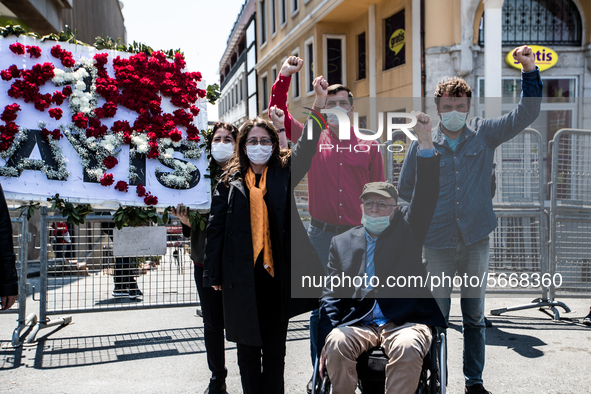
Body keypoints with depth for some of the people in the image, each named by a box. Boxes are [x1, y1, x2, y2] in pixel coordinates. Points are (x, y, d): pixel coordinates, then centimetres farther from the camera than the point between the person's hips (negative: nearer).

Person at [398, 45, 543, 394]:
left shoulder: (485, 134, 3)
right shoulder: (423, 143, 0)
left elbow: (527, 113, -2)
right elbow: (405, 191, 8)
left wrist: (530, 70, -12)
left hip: (476, 238, 1)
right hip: (437, 241, -1)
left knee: (475, 314, 12)